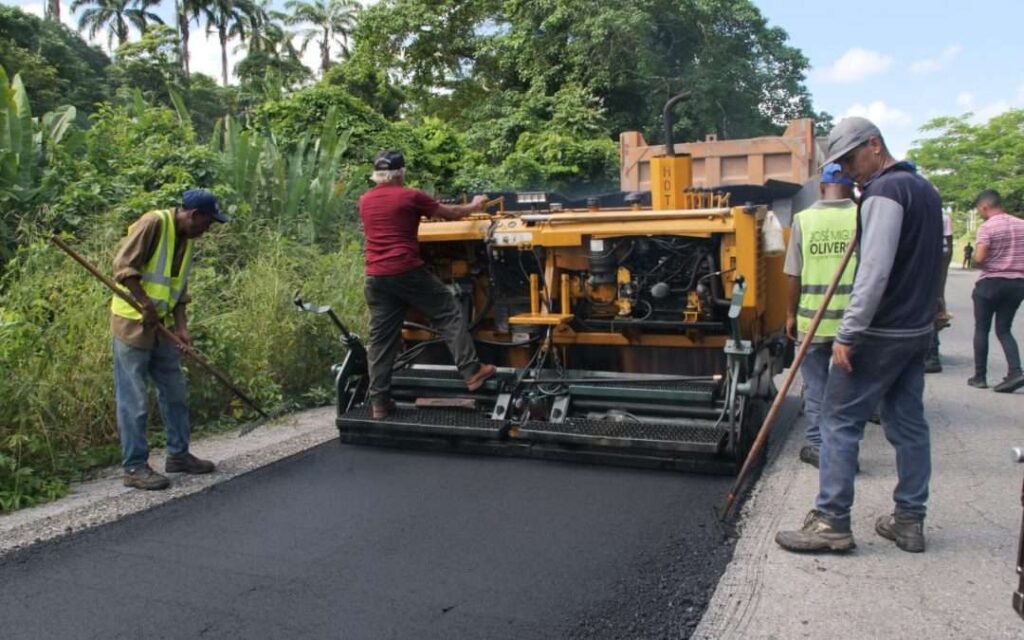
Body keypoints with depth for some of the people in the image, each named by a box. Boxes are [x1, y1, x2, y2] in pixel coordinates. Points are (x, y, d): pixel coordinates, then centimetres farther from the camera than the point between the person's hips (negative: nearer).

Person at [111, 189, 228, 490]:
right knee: (134, 399, -3)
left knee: (175, 392, 14)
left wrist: (181, 327, 0)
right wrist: (146, 305, -23)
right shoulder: (153, 223, -13)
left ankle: (178, 454, 26)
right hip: (132, 323, -9)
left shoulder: (186, 239, 12)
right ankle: (134, 467, 5)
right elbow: (123, 266, -20)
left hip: (160, 327, 9)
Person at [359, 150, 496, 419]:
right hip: (407, 272, -5)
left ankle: (378, 402, 9)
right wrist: (474, 206, 28)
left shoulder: (364, 202, 13)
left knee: (381, 339, 7)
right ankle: (471, 372, 5)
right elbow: (449, 213, 9)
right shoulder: (410, 197, -2)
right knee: (448, 314, 8)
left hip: (376, 277, 5)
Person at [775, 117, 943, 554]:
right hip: (918, 330, 9)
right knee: (909, 423, 12)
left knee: (840, 421, -3)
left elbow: (874, 271, -22)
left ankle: (831, 523, 0)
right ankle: (910, 521, 19)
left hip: (879, 333, -9)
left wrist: (847, 335, -22)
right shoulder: (925, 190, 17)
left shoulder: (884, 191, -14)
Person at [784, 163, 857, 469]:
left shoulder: (803, 219, -4)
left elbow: (794, 276, -2)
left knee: (816, 386, 13)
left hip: (812, 318, 0)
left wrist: (791, 314, 9)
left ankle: (817, 446, 20)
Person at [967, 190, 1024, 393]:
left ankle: (979, 376, 11)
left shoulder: (987, 227, -12)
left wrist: (974, 257, -1)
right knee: (1004, 330, 13)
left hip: (991, 283, -5)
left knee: (981, 329, 8)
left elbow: (979, 258, -21)